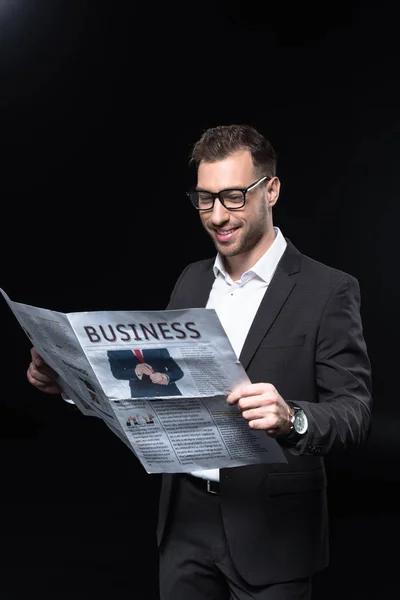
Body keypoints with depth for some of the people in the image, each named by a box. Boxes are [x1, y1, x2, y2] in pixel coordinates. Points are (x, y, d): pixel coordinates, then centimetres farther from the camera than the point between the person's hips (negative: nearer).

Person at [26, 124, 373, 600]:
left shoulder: (328, 291, -11)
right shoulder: (192, 281, 7)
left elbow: (355, 414, -15)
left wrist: (291, 418, -36)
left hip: (270, 531, -5)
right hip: (186, 520, 5)